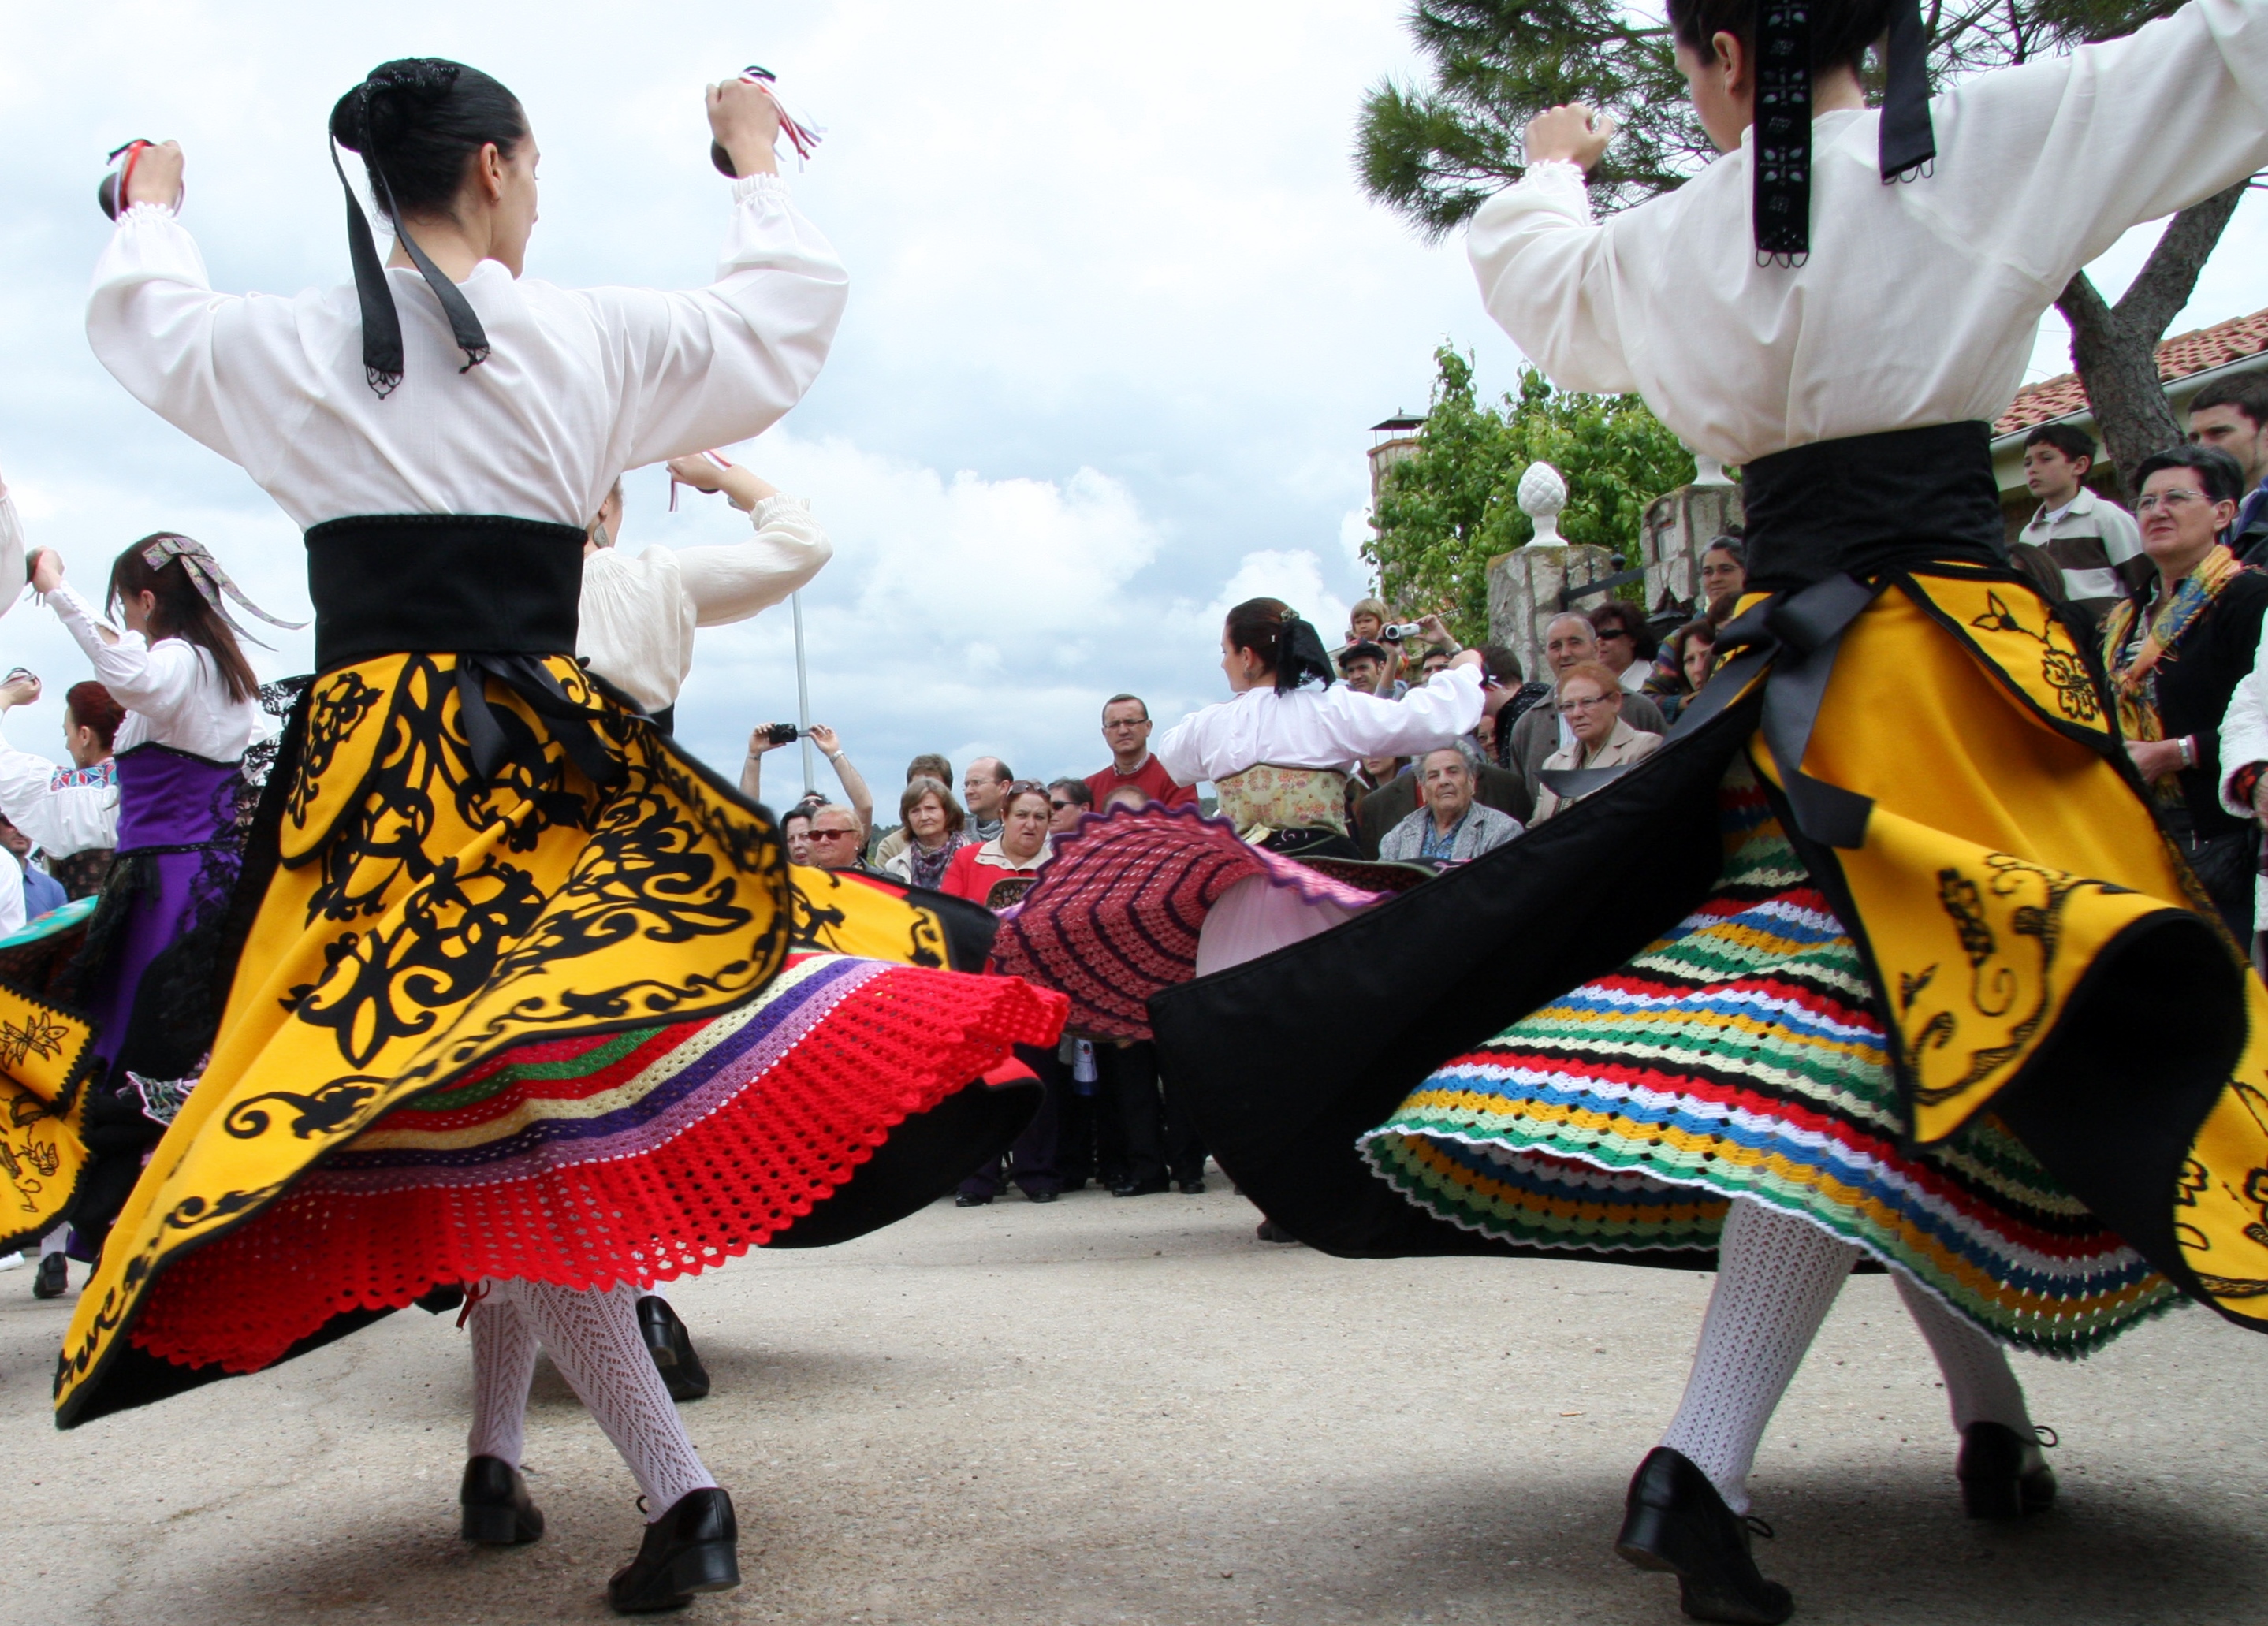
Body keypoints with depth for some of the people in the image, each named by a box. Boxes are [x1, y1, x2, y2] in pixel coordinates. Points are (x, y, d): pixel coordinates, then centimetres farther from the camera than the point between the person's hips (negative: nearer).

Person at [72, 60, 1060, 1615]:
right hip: (535, 762, 0)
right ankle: (497, 1453, 21)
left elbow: (140, 315, 27)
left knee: (488, 1113, -3)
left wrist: (152, 204, 48)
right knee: (512, 1099, 13)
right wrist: (756, 157, 31)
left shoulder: (289, 346, 4)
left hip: (374, 770, 1)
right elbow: (791, 306, 15)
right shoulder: (594, 341, 1)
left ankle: (679, 1487, -9)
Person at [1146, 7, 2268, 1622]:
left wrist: (1548, 173, 48)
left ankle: (1992, 1420, 22)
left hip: (1797, 666, 3)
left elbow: (1533, 276, 28)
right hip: (1956, 652, -3)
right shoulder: (1995, 141, -2)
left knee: (1875, 1034, 13)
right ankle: (1703, 1466, -17)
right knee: (1864, 1048, -7)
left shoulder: (1677, 237, 7)